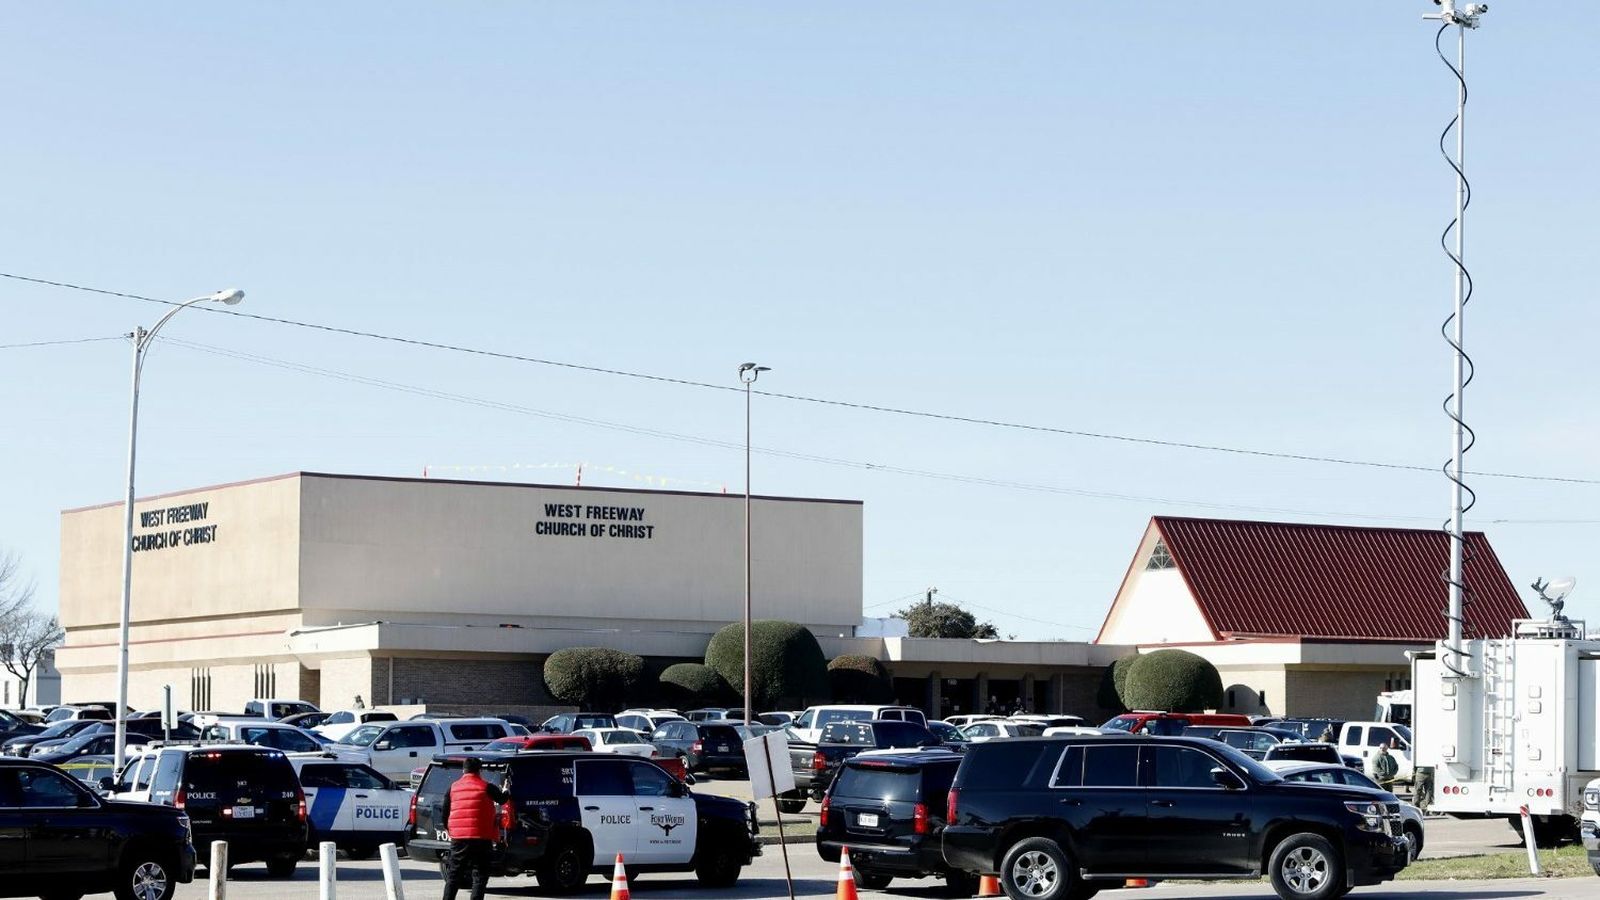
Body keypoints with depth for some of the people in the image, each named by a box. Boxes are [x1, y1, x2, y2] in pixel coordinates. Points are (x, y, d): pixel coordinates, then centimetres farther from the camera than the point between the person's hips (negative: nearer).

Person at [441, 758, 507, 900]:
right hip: (481, 839, -3)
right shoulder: (486, 787, -3)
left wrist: (449, 830, 25)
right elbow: (502, 799, 13)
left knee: (454, 875, 12)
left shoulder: (453, 788, 7)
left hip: (458, 839, 3)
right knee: (479, 876, 1)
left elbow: (445, 814, 9)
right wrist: (505, 792, 36)